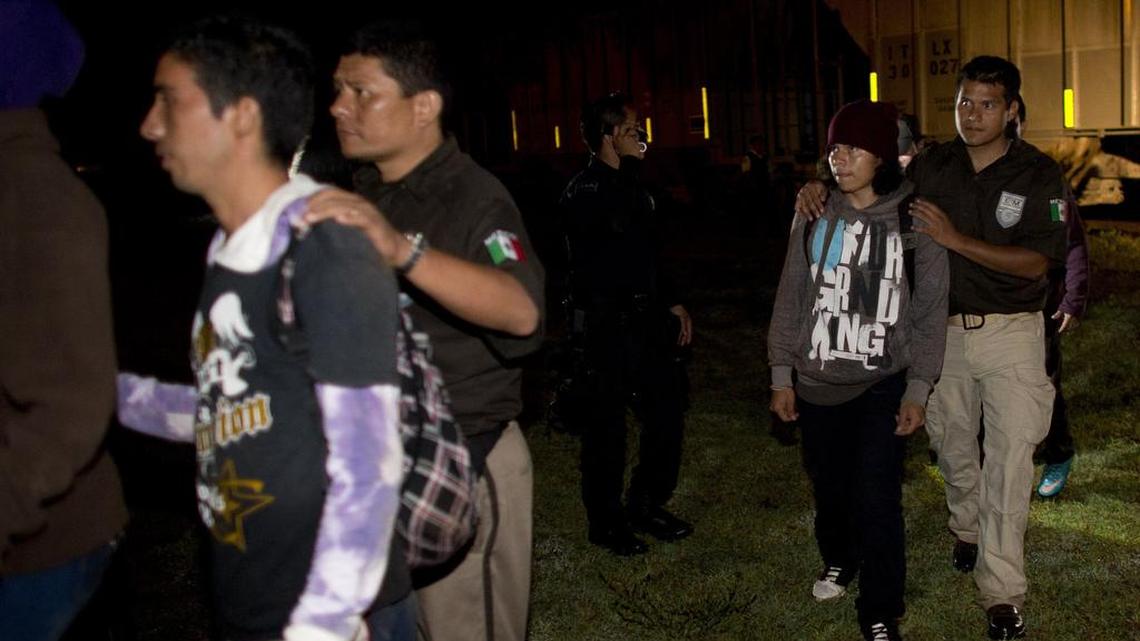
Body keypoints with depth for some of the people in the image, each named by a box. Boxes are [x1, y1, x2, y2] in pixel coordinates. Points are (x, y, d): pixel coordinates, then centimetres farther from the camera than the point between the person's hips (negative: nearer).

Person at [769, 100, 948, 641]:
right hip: (816, 383, 3)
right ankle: (837, 561, 44)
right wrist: (781, 375, 4)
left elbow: (929, 311, -1)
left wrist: (918, 389, -5)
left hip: (883, 386, -3)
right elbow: (791, 296, 6)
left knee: (877, 500, -8)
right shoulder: (815, 214, 1)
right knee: (829, 488, 14)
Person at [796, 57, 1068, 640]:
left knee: (1010, 454, -8)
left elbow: (1037, 262, -14)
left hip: (1010, 333, -3)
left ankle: (1002, 592, -2)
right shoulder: (933, 166, 2)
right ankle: (967, 528, 43)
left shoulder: (1038, 175, -8)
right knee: (952, 445, 16)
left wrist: (956, 239, -24)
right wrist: (819, 188, -11)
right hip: (943, 329, 4)